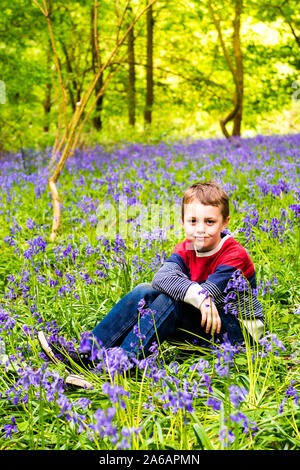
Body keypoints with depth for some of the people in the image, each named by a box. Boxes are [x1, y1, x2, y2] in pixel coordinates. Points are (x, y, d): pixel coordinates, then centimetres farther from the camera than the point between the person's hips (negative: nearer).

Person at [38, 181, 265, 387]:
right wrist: (199, 295, -40)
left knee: (169, 300, -29)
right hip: (202, 321, 7)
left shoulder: (234, 256, -19)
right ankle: (88, 354, -20)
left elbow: (210, 293, -29)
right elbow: (163, 277, -24)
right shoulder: (185, 251, -2)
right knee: (144, 292, -14)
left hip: (239, 329, -6)